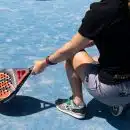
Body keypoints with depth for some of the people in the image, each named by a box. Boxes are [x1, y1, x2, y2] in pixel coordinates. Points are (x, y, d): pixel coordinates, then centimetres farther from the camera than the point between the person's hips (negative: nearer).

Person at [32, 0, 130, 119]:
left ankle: (77, 105, 15)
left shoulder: (100, 10, -20)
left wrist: (45, 63, 8)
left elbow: (69, 50, -7)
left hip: (111, 90, -7)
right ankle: (117, 102, 15)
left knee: (71, 54, 8)